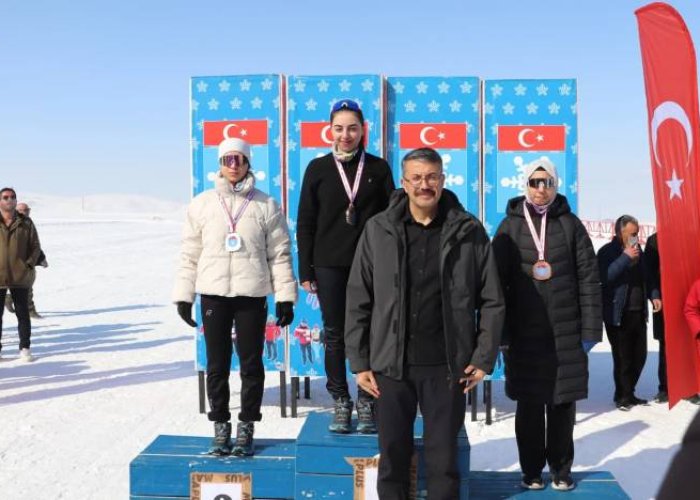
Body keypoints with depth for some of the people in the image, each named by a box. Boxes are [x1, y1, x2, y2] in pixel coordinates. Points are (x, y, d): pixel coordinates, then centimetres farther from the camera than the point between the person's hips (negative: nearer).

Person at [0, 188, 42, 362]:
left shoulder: (26, 223, 3)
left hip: (20, 277, 1)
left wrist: (29, 264, -6)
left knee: (23, 314, 7)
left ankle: (25, 348, 15)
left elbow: (35, 246, 6)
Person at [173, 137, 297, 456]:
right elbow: (190, 254, 9)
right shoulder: (202, 204, 7)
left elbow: (280, 254, 4)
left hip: (252, 295, -1)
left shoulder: (265, 205, 3)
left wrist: (285, 297, -1)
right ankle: (220, 427, 20)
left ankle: (246, 428, 17)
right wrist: (184, 296, 5)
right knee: (217, 364, 8)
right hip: (214, 295, 1)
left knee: (251, 363, 5)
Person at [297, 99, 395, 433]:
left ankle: (367, 403, 15)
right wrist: (305, 270, 1)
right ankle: (340, 403, 16)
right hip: (329, 265, 1)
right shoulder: (318, 168, 4)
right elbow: (305, 222, 5)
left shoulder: (378, 168, 4)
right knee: (334, 334, 5)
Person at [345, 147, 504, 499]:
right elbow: (358, 301, 3)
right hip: (391, 367, 1)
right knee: (392, 458, 11)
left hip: (447, 368, -1)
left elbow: (492, 301, 4)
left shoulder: (469, 232, -1)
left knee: (443, 460, 9)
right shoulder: (379, 230, 1)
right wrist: (359, 363, 0)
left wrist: (483, 358, -1)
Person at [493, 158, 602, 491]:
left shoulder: (570, 224, 3)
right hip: (524, 333, 0)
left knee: (563, 404, 8)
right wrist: (499, 333, -5)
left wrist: (591, 329, -4)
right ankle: (531, 470, 21)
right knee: (529, 405, 8)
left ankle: (561, 470, 23)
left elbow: (589, 279, 1)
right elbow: (497, 281, 0)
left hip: (566, 333, 0)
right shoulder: (510, 226, 2)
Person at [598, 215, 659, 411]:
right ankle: (622, 397, 12)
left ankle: (629, 393, 26)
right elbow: (604, 277, -24)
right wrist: (626, 257, -22)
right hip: (618, 315, -7)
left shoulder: (638, 250, 13)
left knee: (639, 356, 11)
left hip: (638, 313, 7)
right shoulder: (607, 252, -9)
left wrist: (654, 295, 7)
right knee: (623, 358, -3)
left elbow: (646, 276, 23)